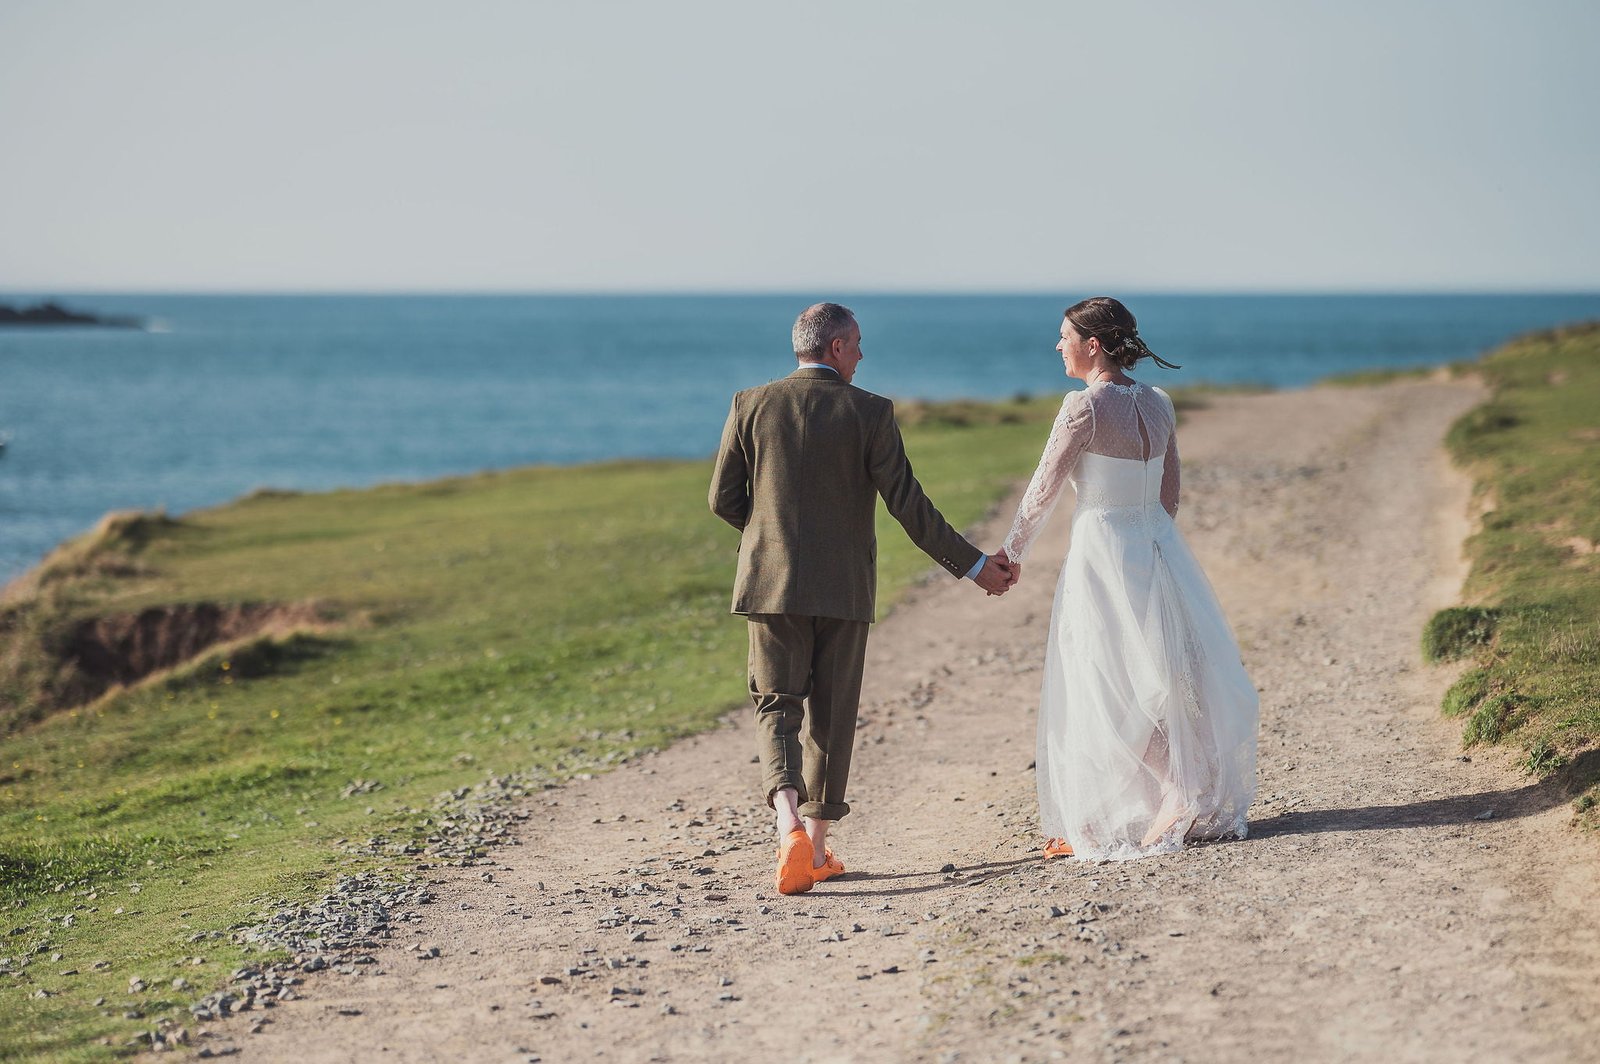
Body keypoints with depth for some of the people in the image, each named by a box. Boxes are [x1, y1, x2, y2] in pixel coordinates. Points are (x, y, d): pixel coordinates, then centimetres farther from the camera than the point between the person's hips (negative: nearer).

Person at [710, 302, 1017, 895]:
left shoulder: (751, 406, 0)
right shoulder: (868, 413, -5)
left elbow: (723, 499, 2)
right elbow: (906, 504, -8)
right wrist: (973, 565, 1)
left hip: (772, 582, 1)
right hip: (844, 588, -1)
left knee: (777, 706, 4)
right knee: (831, 714, 11)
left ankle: (790, 825, -20)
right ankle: (817, 846, 16)